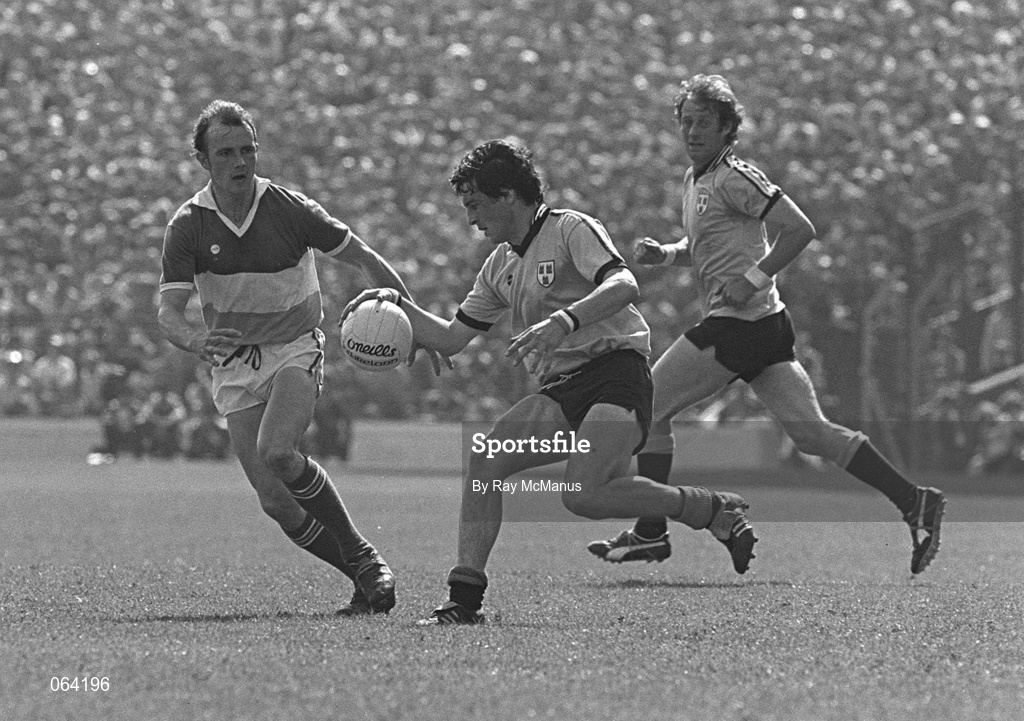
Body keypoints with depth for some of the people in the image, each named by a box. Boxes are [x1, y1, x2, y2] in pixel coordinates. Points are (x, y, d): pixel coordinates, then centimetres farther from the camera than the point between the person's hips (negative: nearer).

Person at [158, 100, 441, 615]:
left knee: (276, 453, -29)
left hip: (296, 347, -3)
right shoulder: (187, 228, -9)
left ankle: (365, 558, -15)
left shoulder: (289, 209, -12)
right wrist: (199, 341, -40)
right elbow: (168, 311, -17)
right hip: (234, 364, 3)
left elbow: (364, 259, -2)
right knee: (275, 501, -7)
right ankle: (364, 575, 9)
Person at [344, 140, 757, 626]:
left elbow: (623, 285, -21)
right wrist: (398, 305, 11)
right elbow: (450, 339, 25)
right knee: (485, 458, -15)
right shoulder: (499, 266, 20)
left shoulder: (570, 229, -4)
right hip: (562, 388, 8)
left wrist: (564, 321, -35)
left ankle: (716, 511, -9)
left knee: (585, 494, -28)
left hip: (616, 369, -8)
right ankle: (465, 598, -16)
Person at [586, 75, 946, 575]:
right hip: (766, 327, 9)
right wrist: (662, 253, 13)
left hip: (738, 323, -9)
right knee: (812, 432, 3)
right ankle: (913, 502, -2)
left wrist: (754, 279, -19)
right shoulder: (693, 180, 18)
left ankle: (650, 533, 4)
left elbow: (799, 229, -18)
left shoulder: (735, 178, -11)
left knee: (649, 406, -1)